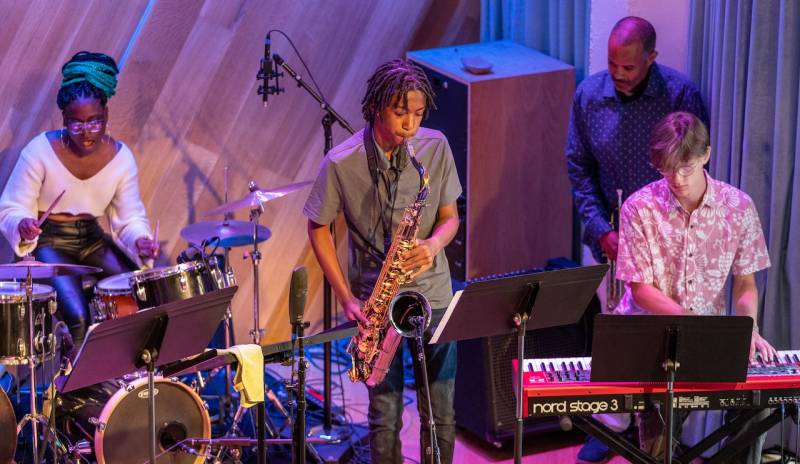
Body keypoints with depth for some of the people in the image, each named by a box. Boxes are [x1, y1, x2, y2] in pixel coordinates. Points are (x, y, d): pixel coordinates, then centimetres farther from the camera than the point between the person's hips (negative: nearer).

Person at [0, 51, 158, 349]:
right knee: (78, 317, -28)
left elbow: (131, 216, -2)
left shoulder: (120, 157, -6)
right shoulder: (40, 151, -16)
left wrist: (140, 239, -25)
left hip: (93, 240, 4)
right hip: (49, 243, -4)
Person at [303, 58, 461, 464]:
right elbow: (318, 228, -2)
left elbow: (449, 216, 4)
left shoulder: (436, 148, -6)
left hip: (432, 295, 2)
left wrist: (434, 244, -19)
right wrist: (346, 297, -8)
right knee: (385, 416, 6)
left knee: (441, 414, 7)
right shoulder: (341, 164, -13)